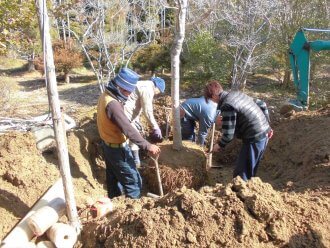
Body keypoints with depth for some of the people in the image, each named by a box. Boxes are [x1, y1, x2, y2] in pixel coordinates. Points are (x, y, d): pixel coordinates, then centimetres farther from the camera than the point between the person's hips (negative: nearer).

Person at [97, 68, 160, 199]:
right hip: (117, 148, -10)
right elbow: (128, 130, -33)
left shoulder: (106, 95, 0)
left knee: (113, 177, 24)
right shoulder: (112, 104, -31)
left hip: (108, 145, 10)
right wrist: (147, 145, -30)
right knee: (133, 181, 3)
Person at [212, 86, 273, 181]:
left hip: (254, 139, -10)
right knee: (250, 171, 23)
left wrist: (220, 145, 0)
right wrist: (267, 125, 20)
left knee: (241, 173, 2)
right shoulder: (237, 94, 8)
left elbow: (228, 134, -20)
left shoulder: (227, 106, -20)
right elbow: (261, 104, 15)